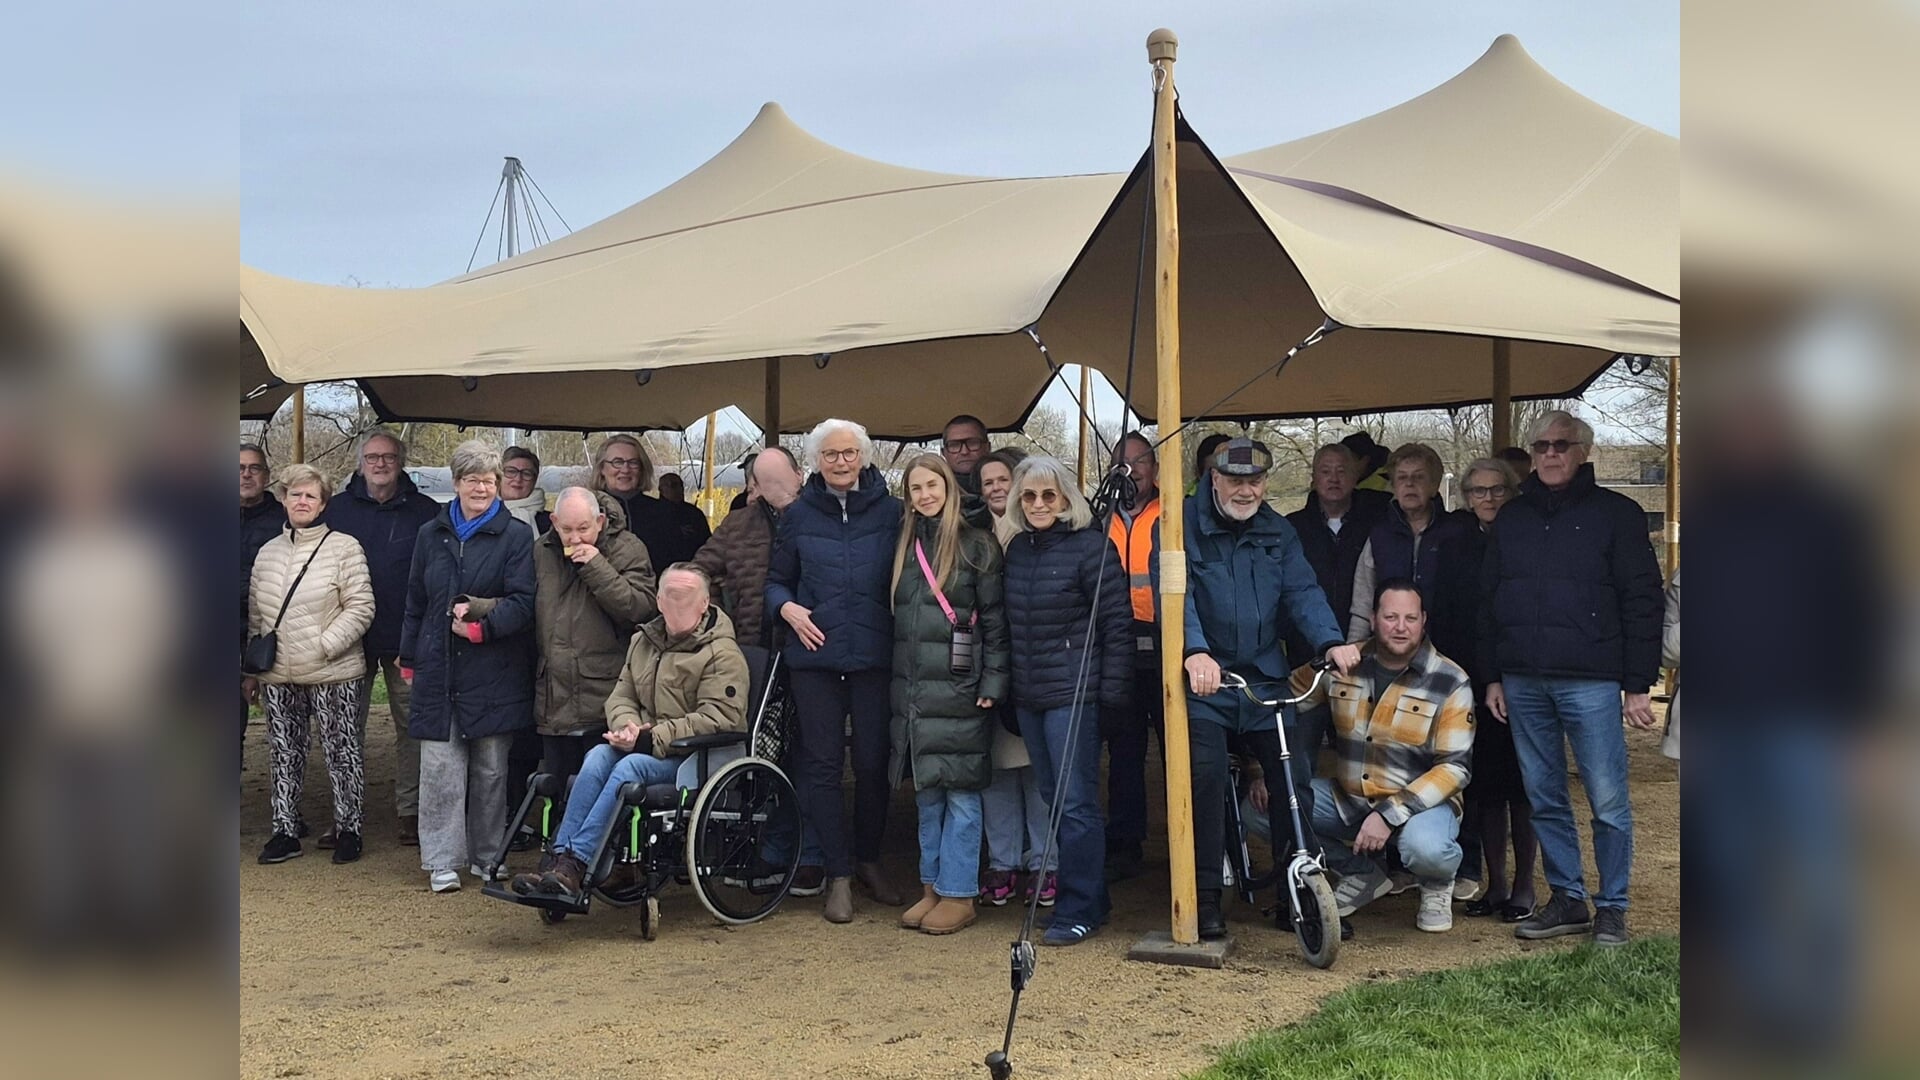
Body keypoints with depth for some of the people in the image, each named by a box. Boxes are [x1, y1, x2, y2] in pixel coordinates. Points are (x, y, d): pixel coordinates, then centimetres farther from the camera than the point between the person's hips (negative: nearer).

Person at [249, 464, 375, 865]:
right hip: (277, 676, 5)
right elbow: (255, 613, 18)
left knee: (341, 751, 1)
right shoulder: (267, 552, 12)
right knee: (284, 754, 10)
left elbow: (361, 607, -8)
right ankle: (285, 831, 20)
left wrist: (325, 645, -15)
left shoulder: (344, 548, -5)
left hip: (332, 674, -5)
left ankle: (347, 829, 12)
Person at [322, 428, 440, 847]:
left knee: (411, 725, 4)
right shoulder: (337, 509, 6)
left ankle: (409, 811, 14)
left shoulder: (426, 512, 1)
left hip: (406, 640, -2)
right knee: (347, 726, 6)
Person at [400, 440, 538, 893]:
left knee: (491, 770, 6)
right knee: (440, 767, -2)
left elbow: (523, 601, -7)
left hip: (494, 673, -2)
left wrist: (481, 624, -18)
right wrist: (410, 658, 14)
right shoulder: (432, 535, 13)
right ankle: (441, 861, 5)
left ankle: (488, 856, 19)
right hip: (438, 668, 3)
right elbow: (415, 602, 17)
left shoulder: (516, 535, 0)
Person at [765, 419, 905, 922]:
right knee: (822, 763, 1)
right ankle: (838, 874, 11)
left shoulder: (890, 511, 3)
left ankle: (869, 860, 25)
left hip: (874, 656, 0)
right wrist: (787, 608, -5)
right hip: (814, 656, 1)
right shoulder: (799, 515, 6)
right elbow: (776, 579, 14)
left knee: (873, 762, 4)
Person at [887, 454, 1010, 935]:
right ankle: (932, 887, 21)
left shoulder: (976, 545, -3)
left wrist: (992, 684, -12)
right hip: (913, 688, 6)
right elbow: (895, 617, 16)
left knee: (960, 791, -1)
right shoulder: (906, 546, 14)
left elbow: (995, 621, -6)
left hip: (958, 689, -6)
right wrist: (896, 681, 11)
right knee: (926, 792, 12)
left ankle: (958, 894, 7)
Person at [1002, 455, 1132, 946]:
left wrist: (1112, 690, -13)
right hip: (1029, 694, 7)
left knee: (1075, 802, -5)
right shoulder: (1017, 550, 12)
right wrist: (1007, 683, 14)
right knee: (1053, 798, 12)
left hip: (1074, 693, -7)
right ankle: (1091, 898, 23)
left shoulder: (1091, 548, -8)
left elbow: (1117, 623, -10)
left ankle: (1079, 909, 3)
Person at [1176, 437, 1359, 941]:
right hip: (1205, 678, -4)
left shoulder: (1277, 531, 11)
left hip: (1266, 677, 4)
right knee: (1206, 777, -16)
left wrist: (1330, 641, -19)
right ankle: (1206, 899, -4)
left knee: (1294, 778, 1)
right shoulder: (1183, 526, -4)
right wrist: (1195, 652, -35)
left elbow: (1302, 591, 0)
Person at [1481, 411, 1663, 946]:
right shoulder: (1511, 518, 15)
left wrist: (1639, 684, -7)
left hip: (1591, 681, -4)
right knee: (1545, 800, 8)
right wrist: (1493, 676, 11)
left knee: (1608, 802, -1)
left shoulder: (1616, 513, 2)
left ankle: (1612, 907, 10)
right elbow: (1488, 601, 17)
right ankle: (1567, 900, 19)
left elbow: (1642, 602, -2)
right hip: (1522, 682, 4)